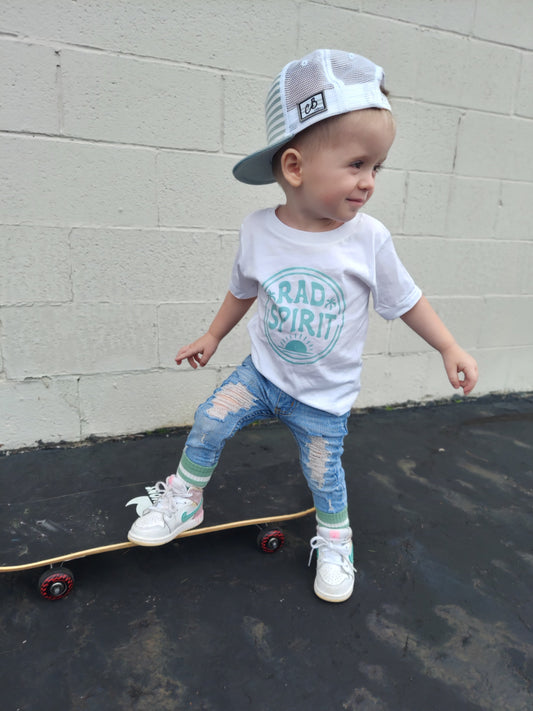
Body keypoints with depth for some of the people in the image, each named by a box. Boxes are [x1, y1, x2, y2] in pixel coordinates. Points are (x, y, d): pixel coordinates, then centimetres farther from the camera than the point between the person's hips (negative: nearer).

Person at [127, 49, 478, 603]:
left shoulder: (368, 238, -18)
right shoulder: (259, 230, -13)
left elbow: (404, 300, -3)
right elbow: (243, 290, 5)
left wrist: (449, 348, -2)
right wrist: (212, 337, 14)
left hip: (324, 394, -1)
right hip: (264, 371, 2)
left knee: (323, 474, 11)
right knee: (210, 419, -9)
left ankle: (335, 539, 44)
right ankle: (185, 500, 21)